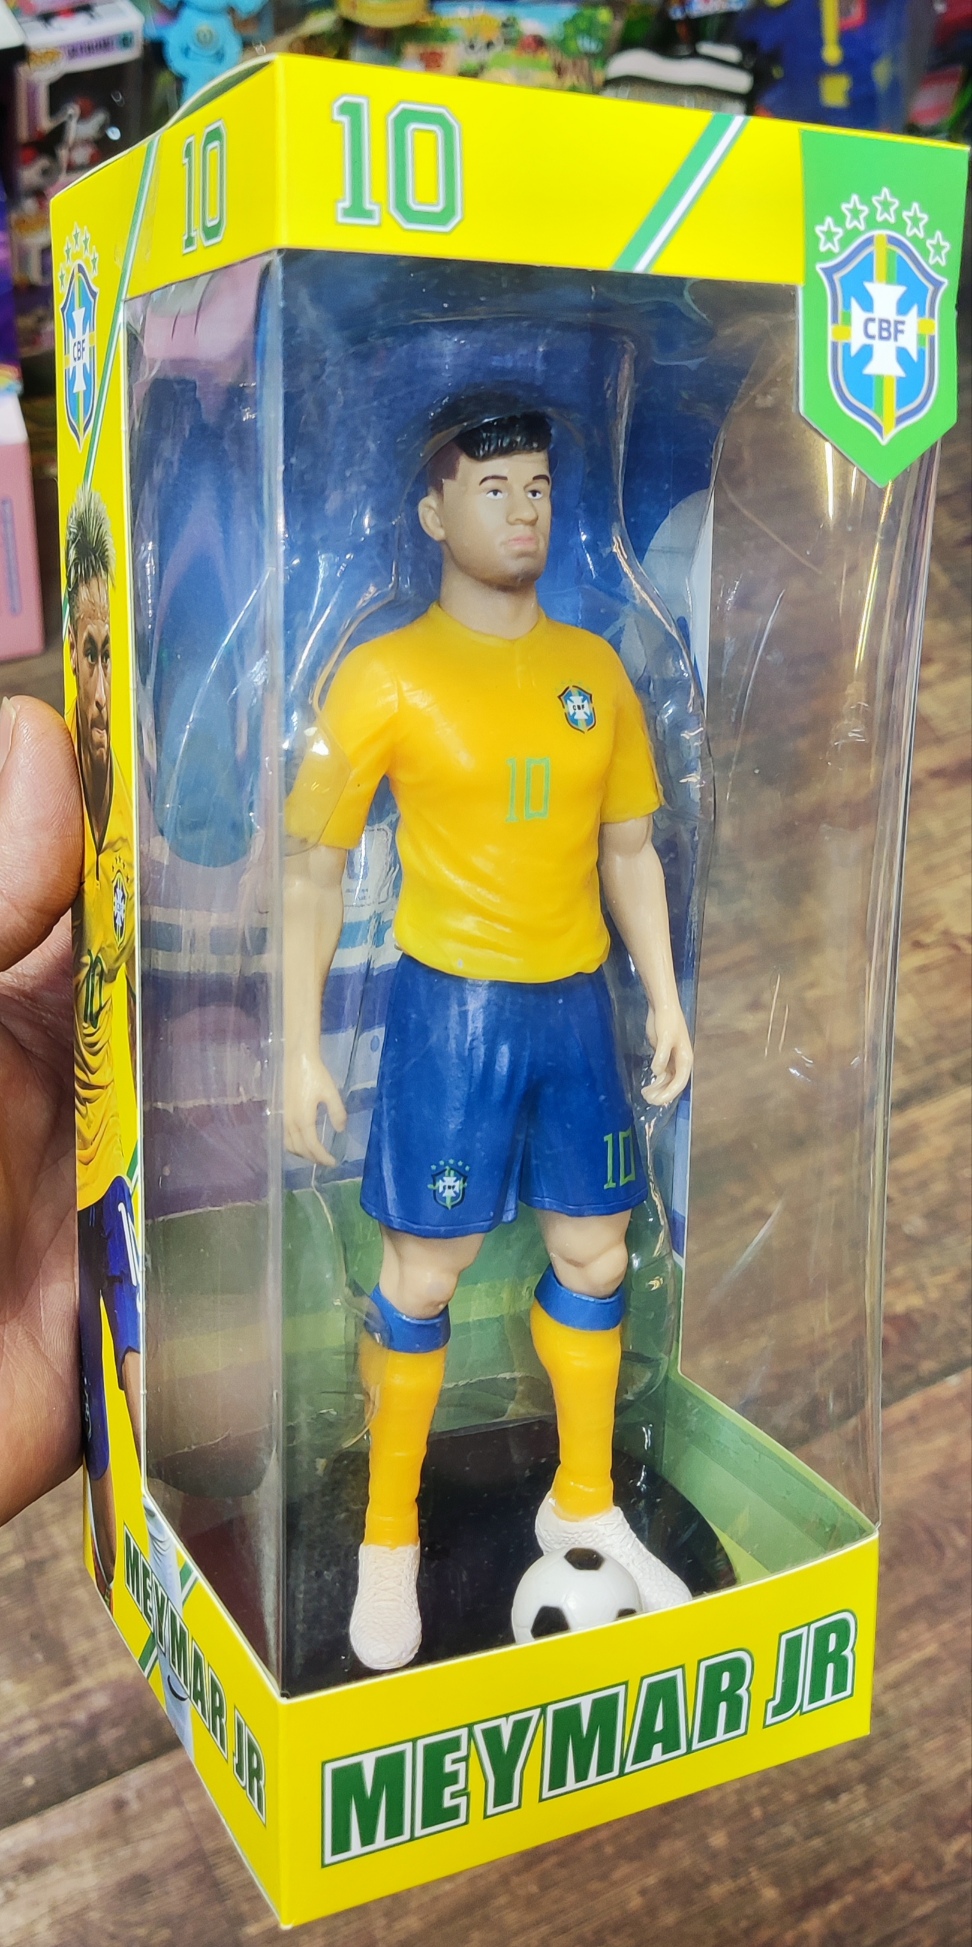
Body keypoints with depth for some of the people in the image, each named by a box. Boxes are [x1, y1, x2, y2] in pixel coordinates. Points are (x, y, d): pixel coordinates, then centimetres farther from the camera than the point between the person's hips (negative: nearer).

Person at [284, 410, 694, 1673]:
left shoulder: (594, 667, 6)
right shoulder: (386, 675, -7)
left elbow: (630, 848, 14)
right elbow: (313, 870, -5)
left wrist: (666, 999, 8)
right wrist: (302, 1049, -8)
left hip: (577, 1001, 5)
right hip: (453, 1006, -4)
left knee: (595, 1257, 12)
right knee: (423, 1277, 3)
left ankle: (583, 1505, 33)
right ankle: (388, 1540, 23)